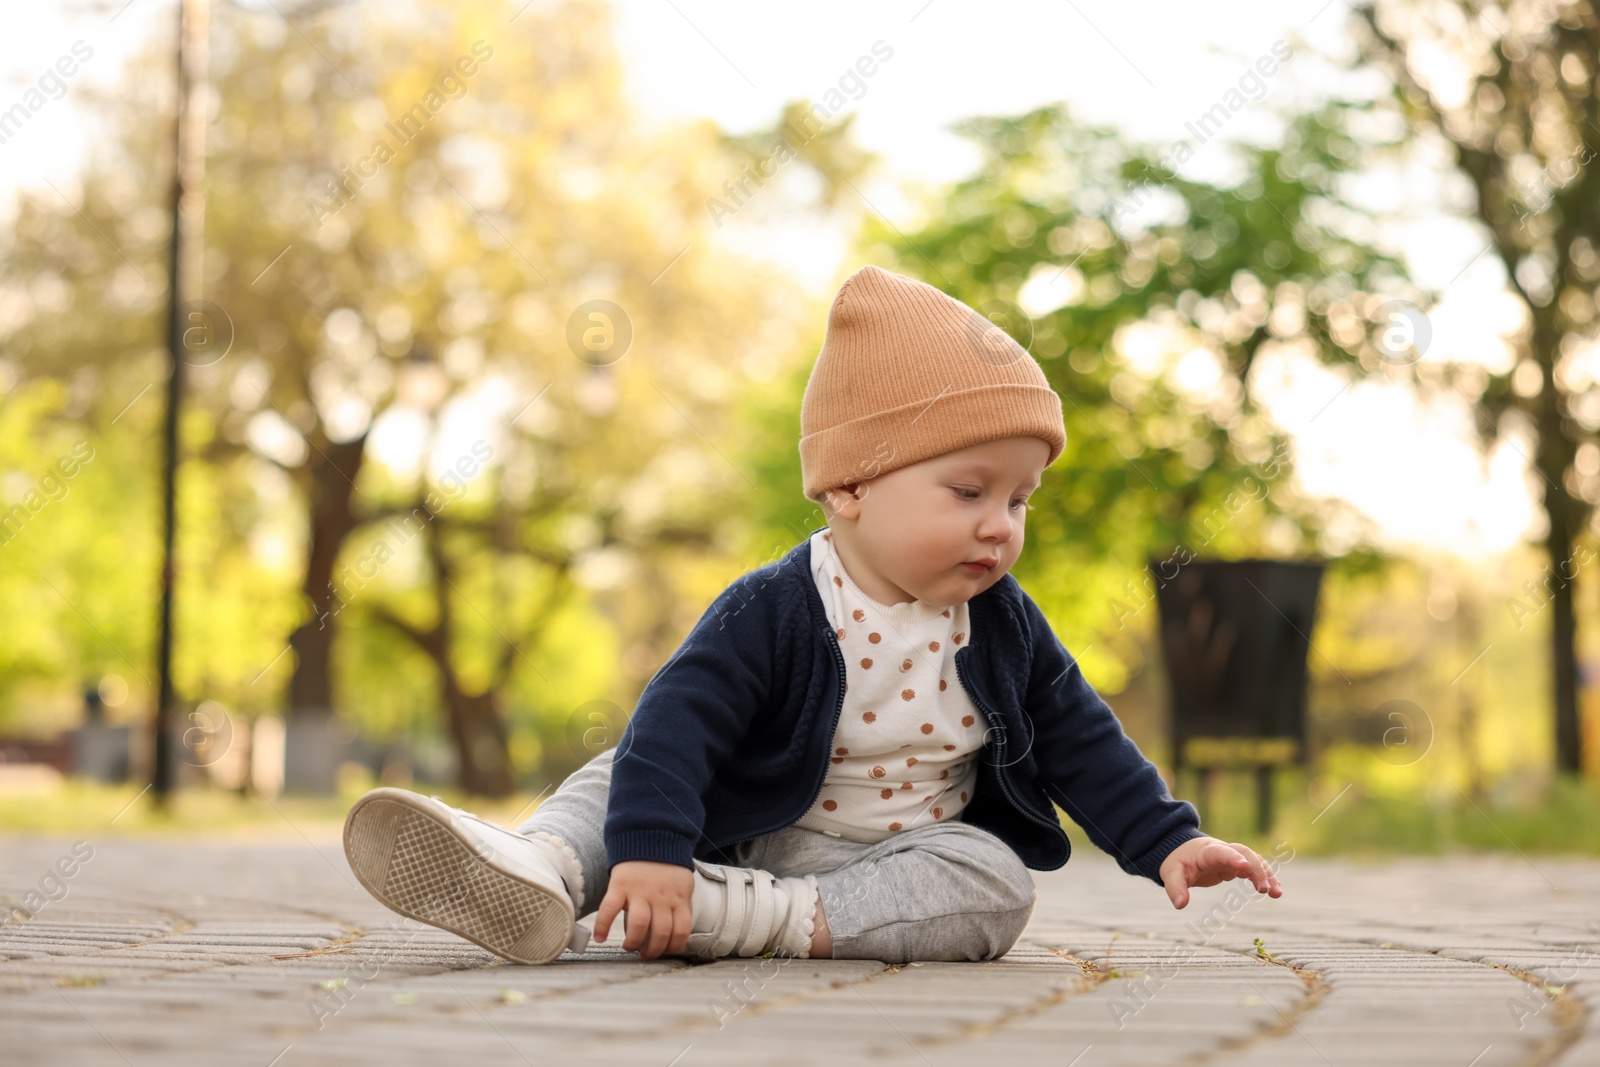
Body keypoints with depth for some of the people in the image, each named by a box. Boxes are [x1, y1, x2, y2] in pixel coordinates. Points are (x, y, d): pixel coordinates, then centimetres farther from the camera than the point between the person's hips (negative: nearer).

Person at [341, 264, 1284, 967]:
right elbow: (677, 719, -24)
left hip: (911, 858, 1)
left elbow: (1081, 742, 6)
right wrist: (648, 849, -38)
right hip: (754, 828, 0)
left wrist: (1167, 840, -3)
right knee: (621, 774, -9)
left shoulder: (1004, 625, -3)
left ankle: (754, 918, -39)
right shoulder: (774, 612, -15)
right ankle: (539, 873, -40)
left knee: (998, 881, -28)